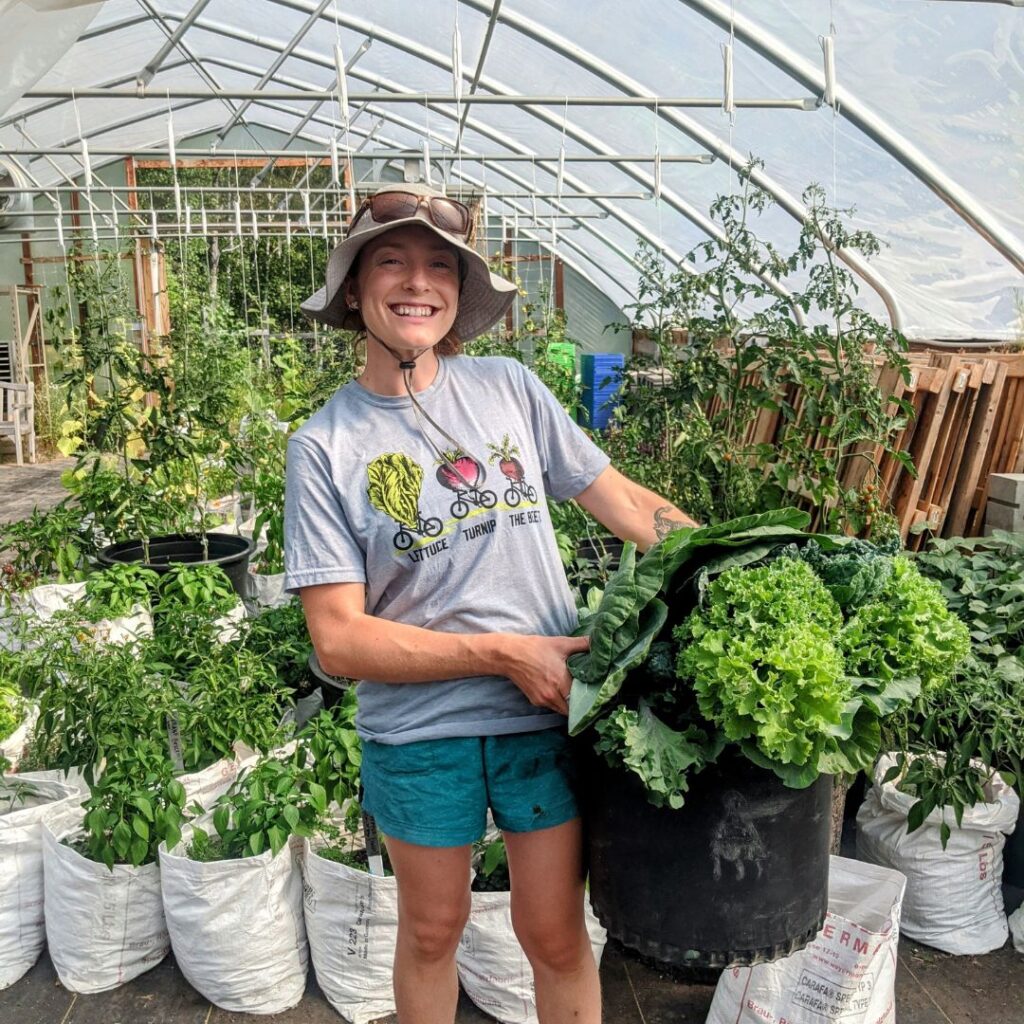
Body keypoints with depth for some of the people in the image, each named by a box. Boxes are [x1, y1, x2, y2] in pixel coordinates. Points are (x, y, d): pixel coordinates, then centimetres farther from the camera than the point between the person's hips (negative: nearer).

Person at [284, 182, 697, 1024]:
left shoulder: (510, 388, -2)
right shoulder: (325, 445, -8)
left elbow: (623, 501, 2)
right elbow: (339, 640, -12)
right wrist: (504, 652, -17)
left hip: (547, 712, 1)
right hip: (418, 731, -1)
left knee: (557, 936, 14)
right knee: (433, 931, 20)